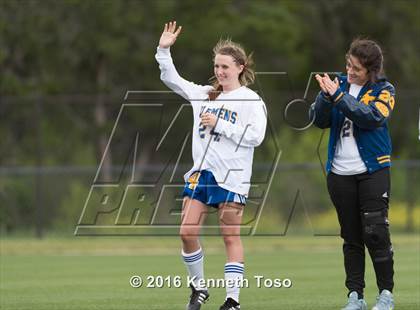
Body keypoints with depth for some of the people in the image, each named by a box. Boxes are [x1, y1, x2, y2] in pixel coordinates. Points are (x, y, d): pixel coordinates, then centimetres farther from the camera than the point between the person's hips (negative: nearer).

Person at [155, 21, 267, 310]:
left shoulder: (252, 101, -4)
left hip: (231, 177, -6)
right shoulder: (205, 94, 13)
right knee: (187, 232, 0)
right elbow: (171, 80, 18)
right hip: (201, 171, 6)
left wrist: (219, 124, -15)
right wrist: (164, 51, 6)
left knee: (231, 237, -2)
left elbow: (256, 135, -15)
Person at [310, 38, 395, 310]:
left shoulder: (384, 89, -2)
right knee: (351, 237, 6)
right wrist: (326, 96, -17)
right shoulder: (340, 83, 8)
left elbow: (373, 117, -20)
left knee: (375, 233, -8)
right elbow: (320, 120, 2)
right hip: (340, 173, 3)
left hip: (373, 171, -3)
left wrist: (339, 96, -23)